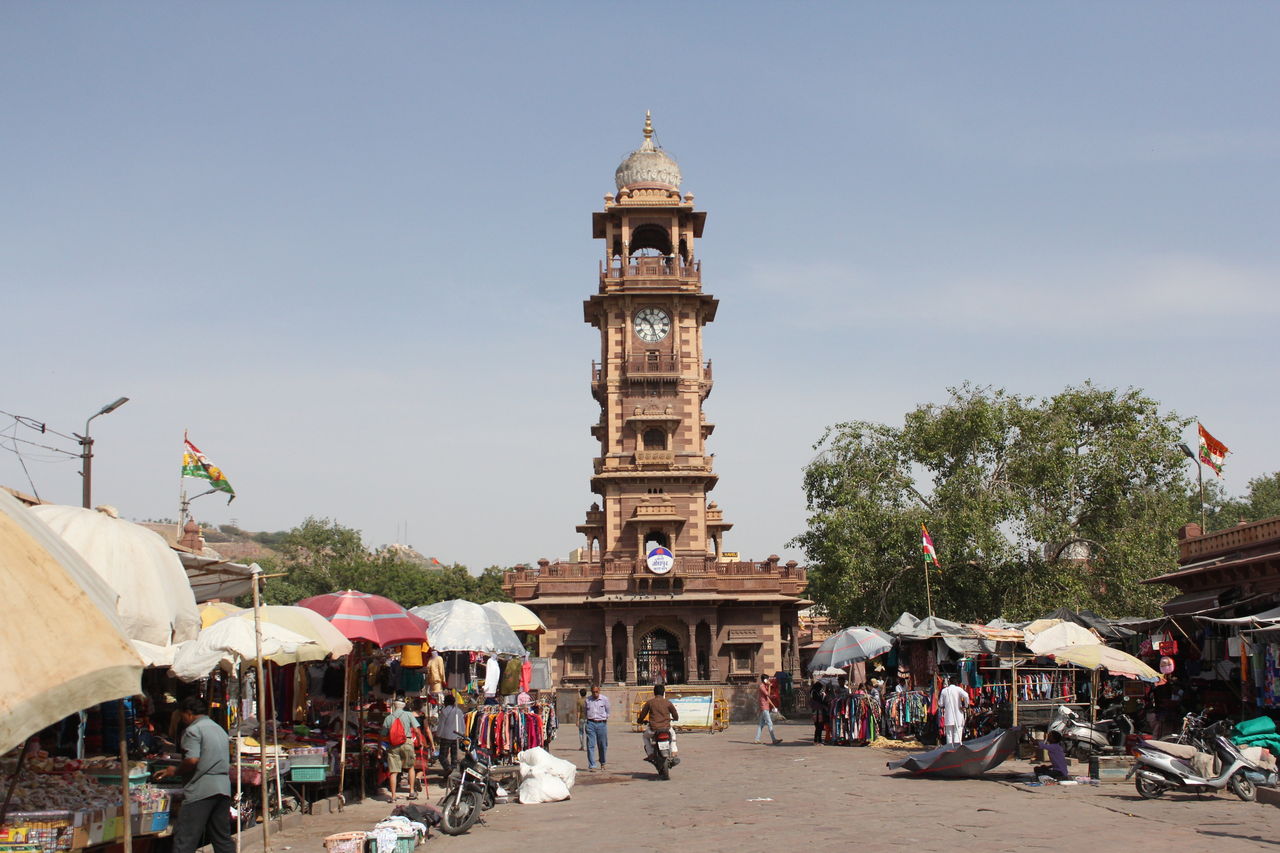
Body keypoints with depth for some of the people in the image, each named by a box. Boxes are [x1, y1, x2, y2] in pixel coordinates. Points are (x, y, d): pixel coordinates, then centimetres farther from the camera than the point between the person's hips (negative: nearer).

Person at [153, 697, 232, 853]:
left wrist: (175, 771, -1)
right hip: (224, 788, 8)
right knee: (222, 838, 11)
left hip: (201, 790, -8)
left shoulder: (193, 730, -5)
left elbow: (192, 760, -17)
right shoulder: (220, 729, 21)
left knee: (184, 840, -6)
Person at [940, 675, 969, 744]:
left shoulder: (944, 690, 7)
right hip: (958, 716, -3)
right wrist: (966, 705, -10)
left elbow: (940, 704, 7)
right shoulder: (958, 689, -4)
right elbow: (966, 696, -24)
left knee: (949, 734, 8)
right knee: (958, 733, -1)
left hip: (948, 717, 3)